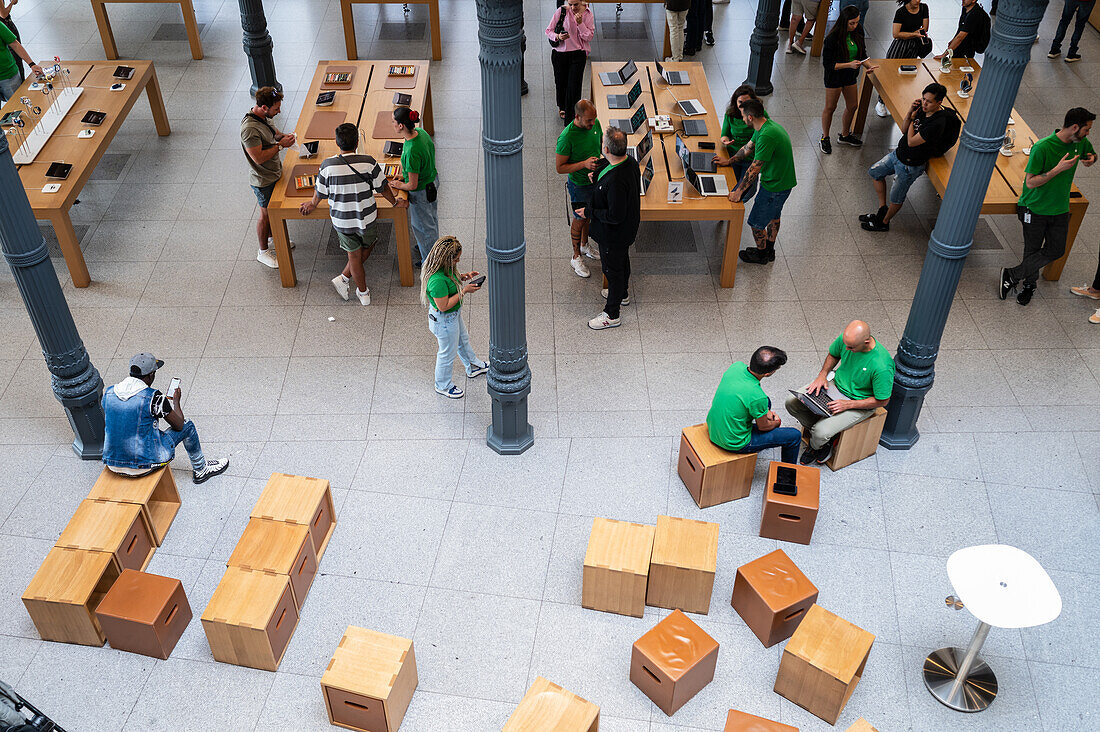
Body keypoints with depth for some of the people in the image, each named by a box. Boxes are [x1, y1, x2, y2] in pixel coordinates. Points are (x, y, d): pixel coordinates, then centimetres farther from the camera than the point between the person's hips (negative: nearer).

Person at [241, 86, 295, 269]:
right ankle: (263, 252, 26)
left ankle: (272, 239, 47)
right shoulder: (250, 128, -32)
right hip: (263, 180, -9)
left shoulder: (263, 117, -3)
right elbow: (259, 158, -32)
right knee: (266, 215, 8)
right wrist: (281, 145, -27)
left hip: (274, 173, 9)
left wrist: (283, 136, -5)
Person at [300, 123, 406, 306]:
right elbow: (383, 188, -6)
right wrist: (395, 203, 15)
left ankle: (363, 294, 28)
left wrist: (312, 204, 20)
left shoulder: (327, 165, -16)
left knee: (354, 256, 18)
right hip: (366, 218, -1)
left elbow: (320, 193, -3)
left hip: (341, 221, 1)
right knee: (366, 248, 27)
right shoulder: (369, 163, -19)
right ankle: (344, 278, 26)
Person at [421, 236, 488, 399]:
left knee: (463, 340, 33)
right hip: (444, 320, -10)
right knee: (448, 352, 15)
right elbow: (443, 306, -32)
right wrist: (464, 291, -29)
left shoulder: (445, 267, -12)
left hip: (454, 314, 10)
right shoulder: (437, 280, -41)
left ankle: (473, 367, 61)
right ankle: (443, 386, 41)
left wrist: (464, 277, -7)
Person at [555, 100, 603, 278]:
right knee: (579, 219, 12)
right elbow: (560, 168, -24)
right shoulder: (567, 137, -31)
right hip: (579, 185, -6)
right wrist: (584, 164, -34)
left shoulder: (594, 124, -11)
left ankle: (585, 245, 51)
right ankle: (576, 257, 33)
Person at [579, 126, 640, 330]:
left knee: (612, 269, 10)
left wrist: (589, 212, -21)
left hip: (614, 234, -9)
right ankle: (622, 293, 56)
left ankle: (612, 315, 28)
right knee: (622, 261, 30)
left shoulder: (615, 181, -40)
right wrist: (598, 177, 0)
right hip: (628, 227, 9)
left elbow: (615, 216, -33)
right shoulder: (630, 162, -11)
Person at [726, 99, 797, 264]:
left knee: (756, 223, 9)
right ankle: (769, 250, 49)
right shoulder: (765, 125, -1)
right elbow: (748, 148, 14)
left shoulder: (767, 136, -33)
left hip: (775, 187, -10)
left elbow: (754, 169, -29)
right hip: (783, 181, 10)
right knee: (773, 215, 28)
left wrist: (739, 192, -23)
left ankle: (761, 255, 32)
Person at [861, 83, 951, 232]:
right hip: (898, 153, 9)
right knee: (875, 172, 23)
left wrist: (913, 118, -17)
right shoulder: (922, 108, -7)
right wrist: (909, 112, -16)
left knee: (896, 198, 10)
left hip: (910, 165, -9)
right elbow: (904, 130, 1)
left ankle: (884, 222, 35)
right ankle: (882, 209, 34)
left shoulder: (938, 123, -32)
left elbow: (911, 141, -28)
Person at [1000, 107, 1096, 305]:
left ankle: (1012, 275, 14)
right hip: (1035, 209, -6)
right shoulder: (1042, 148, -22)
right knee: (1033, 250, 7)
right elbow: (1030, 182, -22)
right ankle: (1030, 283, 29)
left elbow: (1092, 154, 20)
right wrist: (1058, 169, -30)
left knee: (1055, 250, 3)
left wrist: (1090, 159, -5)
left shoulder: (1081, 143, -3)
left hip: (1060, 209, 6)